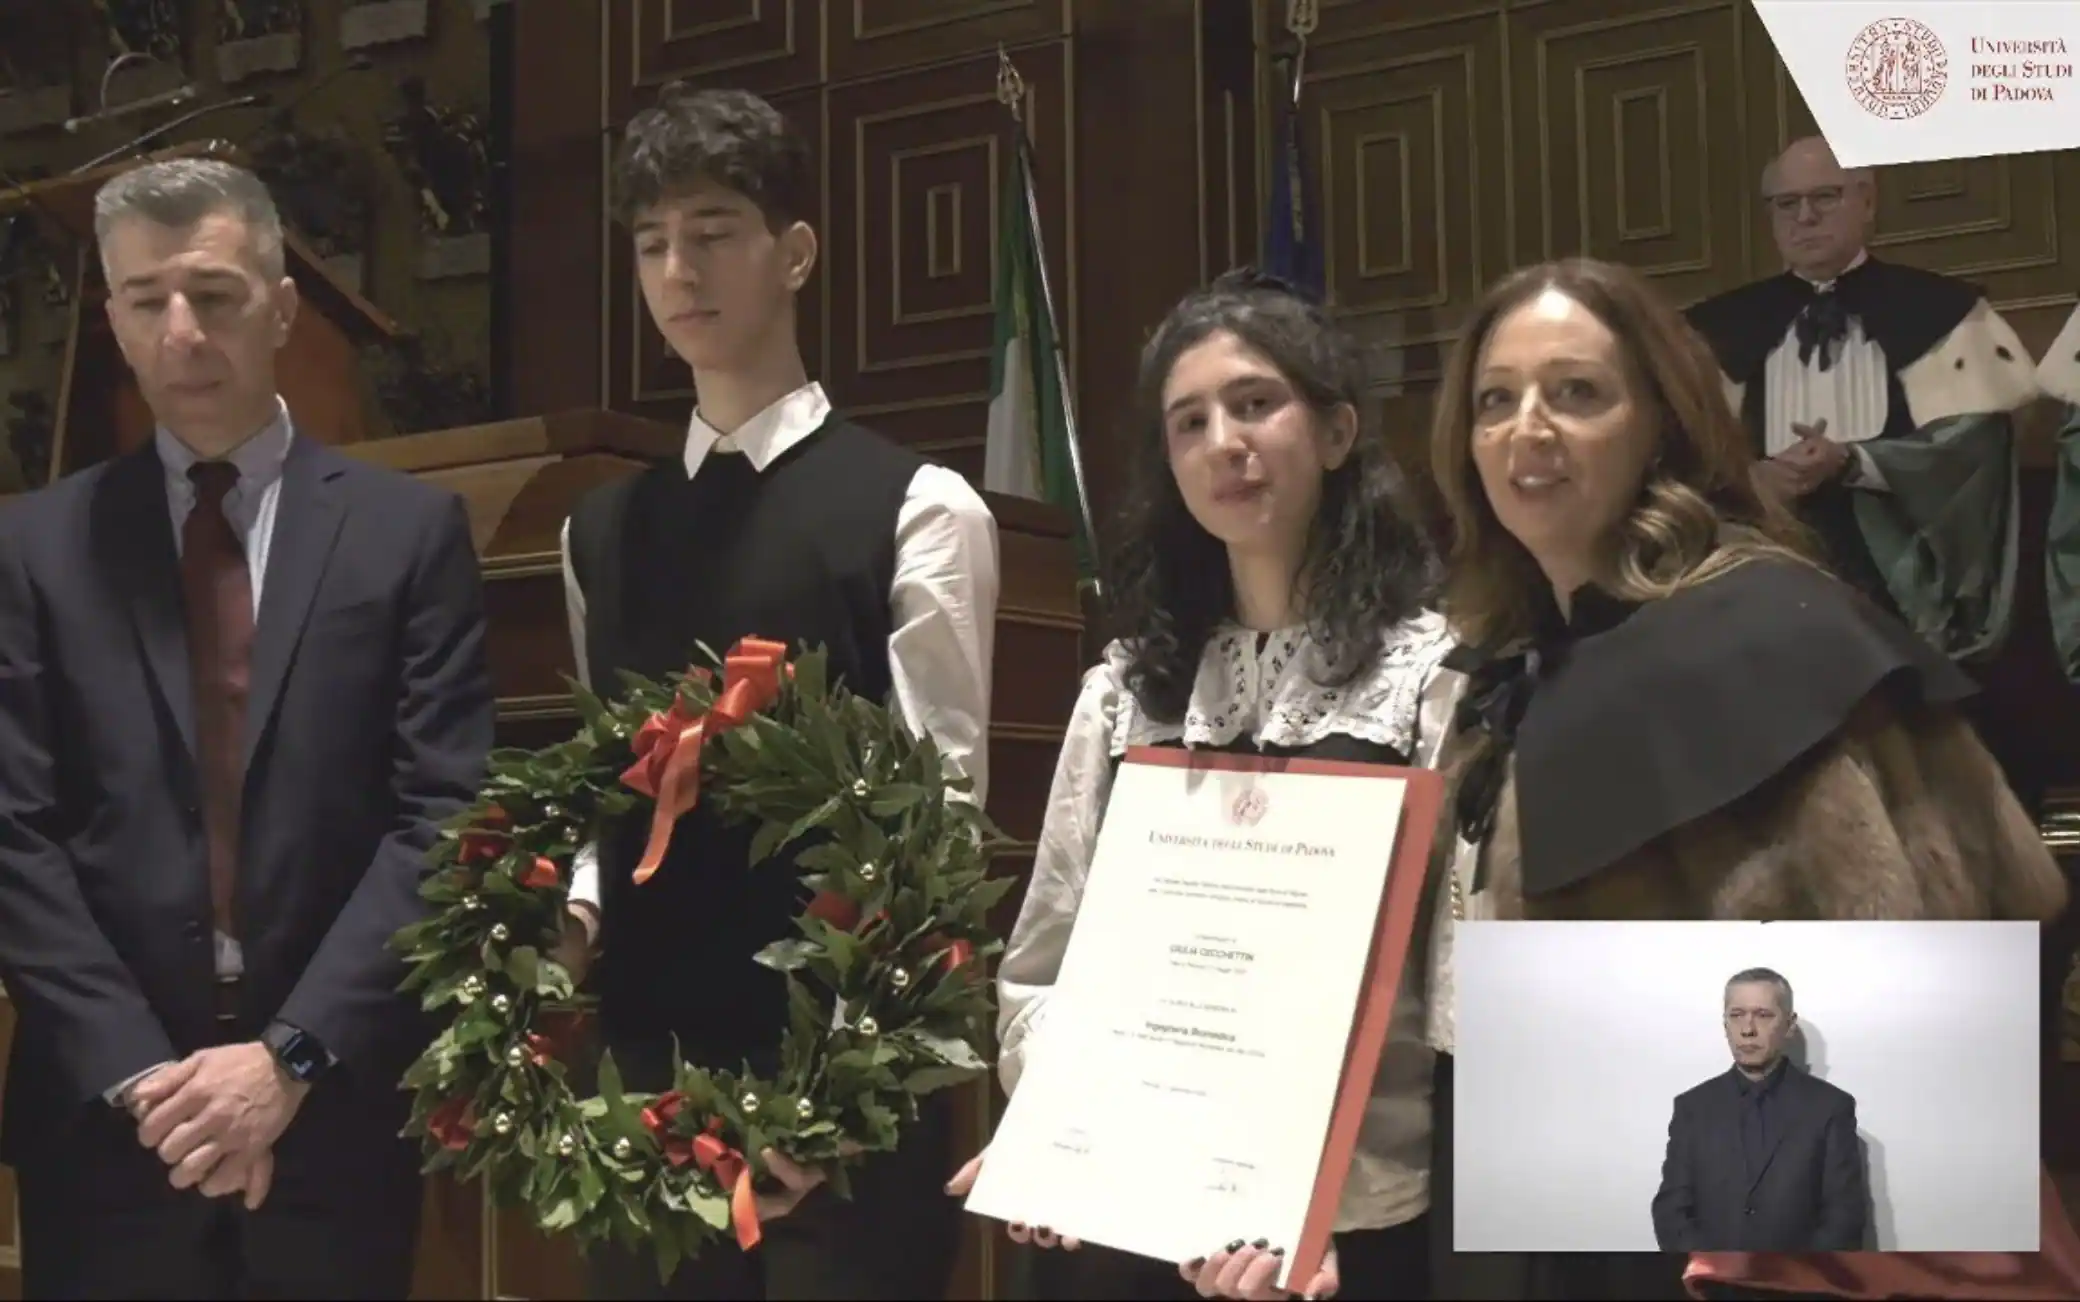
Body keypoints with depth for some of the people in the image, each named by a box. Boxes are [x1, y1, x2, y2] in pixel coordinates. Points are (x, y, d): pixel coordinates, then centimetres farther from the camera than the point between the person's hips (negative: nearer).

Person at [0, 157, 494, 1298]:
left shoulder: (410, 528, 2)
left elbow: (443, 815, -5)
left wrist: (292, 1055, -13)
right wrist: (135, 1071, -11)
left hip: (335, 1115, 0)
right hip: (108, 1124, 1)